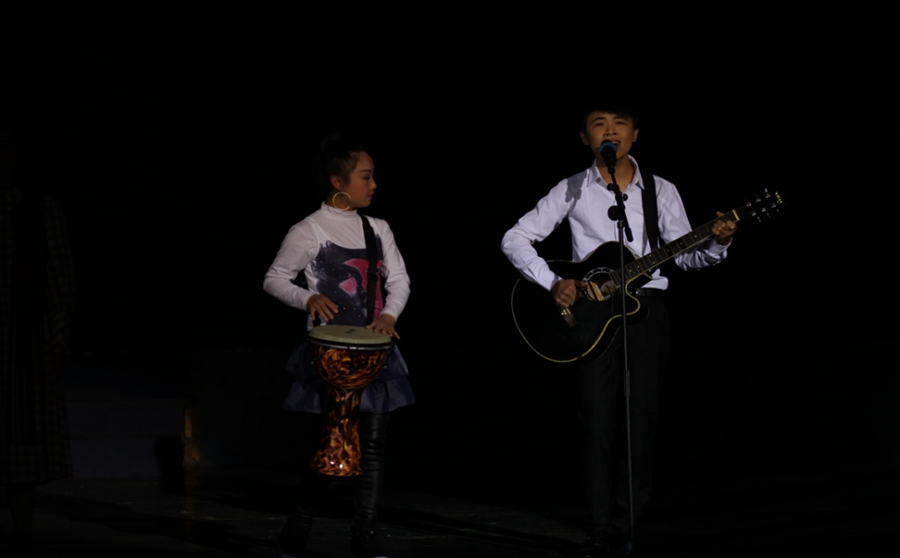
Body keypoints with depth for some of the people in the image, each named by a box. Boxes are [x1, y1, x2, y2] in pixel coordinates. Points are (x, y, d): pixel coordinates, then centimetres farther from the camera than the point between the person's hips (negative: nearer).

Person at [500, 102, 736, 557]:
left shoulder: (661, 192, 8)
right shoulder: (572, 191, 3)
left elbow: (685, 255, 9)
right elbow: (515, 239, 2)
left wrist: (716, 243, -11)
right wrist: (553, 283, -10)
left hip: (646, 309, 1)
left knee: (640, 418, -1)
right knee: (599, 421, -4)